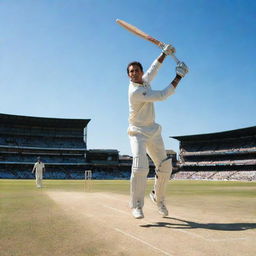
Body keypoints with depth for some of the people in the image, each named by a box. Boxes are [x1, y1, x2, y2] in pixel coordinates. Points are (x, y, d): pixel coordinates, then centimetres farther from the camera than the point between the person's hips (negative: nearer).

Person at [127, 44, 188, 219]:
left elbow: (154, 69, 24)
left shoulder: (145, 80, 2)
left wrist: (165, 53, 17)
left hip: (153, 131, 8)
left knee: (165, 166, 8)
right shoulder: (135, 91, -23)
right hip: (138, 132, -8)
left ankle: (158, 197, 29)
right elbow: (162, 96, -25)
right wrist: (179, 76, -19)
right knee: (140, 168, -22)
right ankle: (137, 205, -7)